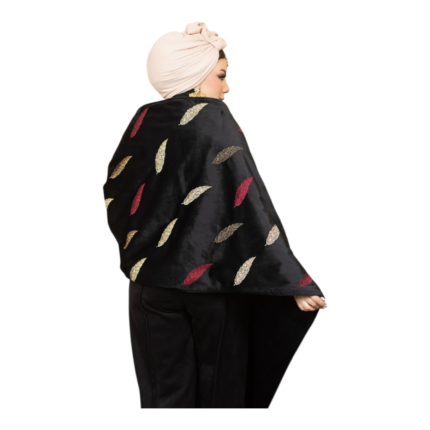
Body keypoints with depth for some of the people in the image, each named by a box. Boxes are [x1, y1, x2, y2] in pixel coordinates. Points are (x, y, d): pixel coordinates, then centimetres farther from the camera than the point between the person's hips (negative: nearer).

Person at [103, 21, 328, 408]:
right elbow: (249, 205, -20)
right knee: (219, 386, 15)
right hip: (212, 283, -3)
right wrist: (293, 283, -19)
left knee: (165, 389, 15)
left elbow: (116, 193, 8)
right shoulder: (214, 119, -13)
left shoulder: (144, 120, 0)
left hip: (152, 280, 4)